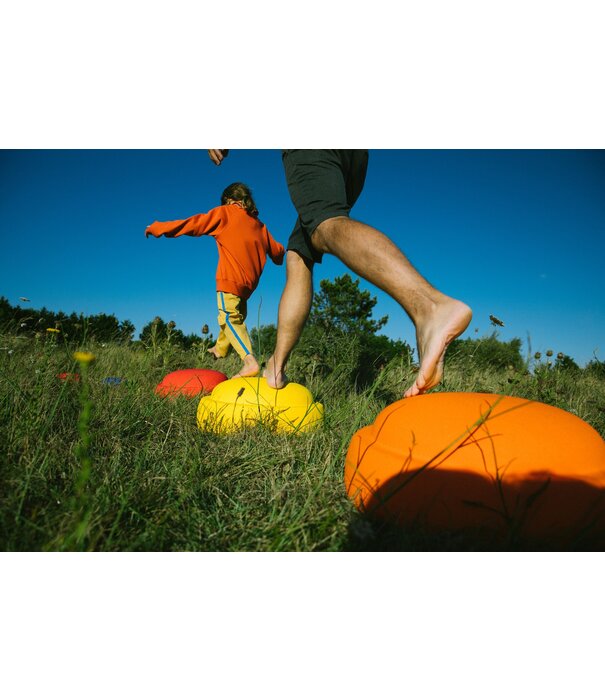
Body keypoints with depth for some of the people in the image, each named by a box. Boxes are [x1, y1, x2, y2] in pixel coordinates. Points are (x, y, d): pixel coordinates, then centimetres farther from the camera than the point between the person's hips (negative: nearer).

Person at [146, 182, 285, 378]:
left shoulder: (225, 212, 4)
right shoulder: (259, 224, 18)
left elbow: (192, 224, 2)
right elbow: (277, 250, 21)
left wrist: (158, 227, 10)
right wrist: (280, 255, 47)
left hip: (231, 277, -7)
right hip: (249, 281, 7)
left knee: (229, 319, -9)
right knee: (236, 317, 21)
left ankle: (250, 362, -24)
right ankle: (220, 349, 37)